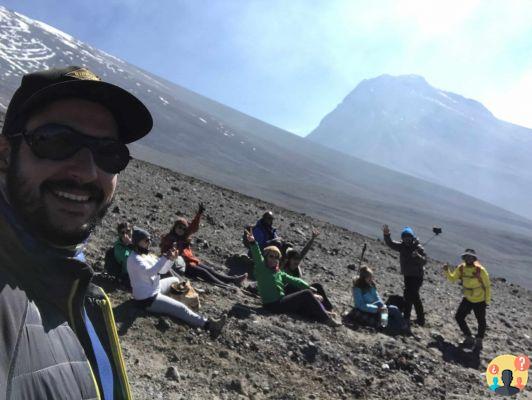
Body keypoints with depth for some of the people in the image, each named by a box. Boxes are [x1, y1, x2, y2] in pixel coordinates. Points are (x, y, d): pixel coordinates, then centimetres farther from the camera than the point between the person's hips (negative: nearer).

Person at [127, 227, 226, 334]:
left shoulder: (146, 254, 6)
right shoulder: (134, 258, -22)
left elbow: (162, 270, 7)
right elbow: (149, 272, -39)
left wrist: (171, 259, -10)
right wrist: (164, 257, -42)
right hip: (148, 299, -10)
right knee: (181, 308, -16)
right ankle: (207, 324, -19)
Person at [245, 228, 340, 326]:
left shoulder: (280, 273, 17)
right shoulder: (261, 269, -4)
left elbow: (294, 280, 15)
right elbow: (257, 255, -21)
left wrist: (308, 287, 3)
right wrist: (253, 242, -38)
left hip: (281, 302, 8)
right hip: (273, 305, -8)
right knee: (306, 294, -11)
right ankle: (326, 318, -10)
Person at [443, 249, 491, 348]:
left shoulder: (480, 270, -23)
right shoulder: (461, 268, -10)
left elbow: (487, 286, -14)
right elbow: (452, 278, 1)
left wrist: (487, 301, -9)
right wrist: (447, 271, -18)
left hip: (480, 301, -4)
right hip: (467, 299, 4)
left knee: (481, 322, 12)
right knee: (459, 317, 1)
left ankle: (479, 340, 37)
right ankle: (469, 338, 19)